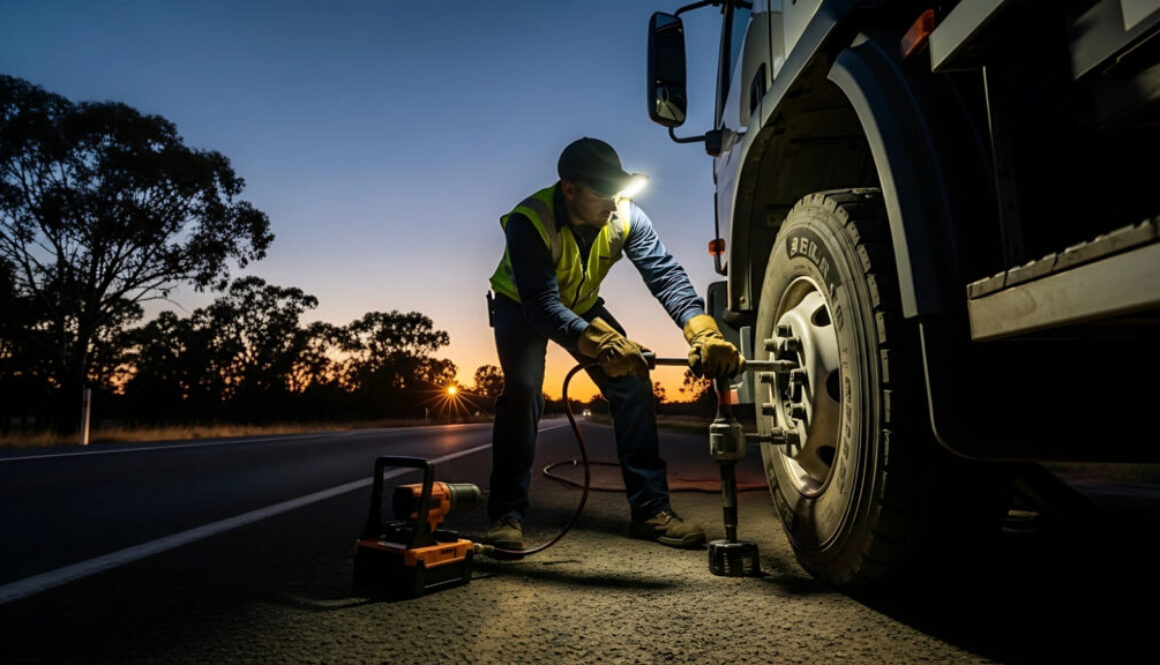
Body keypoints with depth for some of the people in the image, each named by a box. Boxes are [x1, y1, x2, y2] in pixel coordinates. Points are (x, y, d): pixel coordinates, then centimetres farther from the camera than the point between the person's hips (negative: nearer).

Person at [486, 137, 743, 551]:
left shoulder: (626, 217, -23)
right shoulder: (529, 221, -35)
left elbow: (666, 276, -31)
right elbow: (542, 305, -43)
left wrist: (704, 332, -49)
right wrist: (603, 344, -60)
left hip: (582, 306, 4)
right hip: (521, 306, -4)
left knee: (633, 383, -11)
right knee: (522, 389, -28)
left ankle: (650, 509, -2)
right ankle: (506, 515, -13)